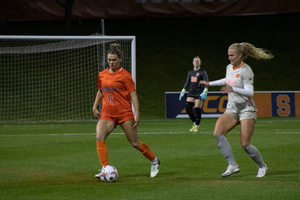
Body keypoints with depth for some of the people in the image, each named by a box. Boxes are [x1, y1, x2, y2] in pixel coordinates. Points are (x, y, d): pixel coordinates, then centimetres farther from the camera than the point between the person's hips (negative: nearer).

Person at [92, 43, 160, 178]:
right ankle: (105, 168, -18)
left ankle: (154, 161, 26)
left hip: (124, 113, -4)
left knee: (135, 143, 2)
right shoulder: (102, 75, 8)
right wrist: (95, 107, 19)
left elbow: (133, 95, -7)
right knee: (99, 137, -20)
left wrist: (137, 113, -14)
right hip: (107, 114, 4)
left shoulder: (124, 75, -7)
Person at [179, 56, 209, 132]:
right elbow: (187, 82, 20)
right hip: (191, 92, 5)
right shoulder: (190, 72, 15)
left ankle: (197, 126, 2)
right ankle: (194, 123, 13)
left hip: (199, 93, -5)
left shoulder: (202, 72, -2)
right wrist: (183, 91, 12)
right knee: (188, 108, -6)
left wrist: (205, 92, -20)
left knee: (197, 110, -9)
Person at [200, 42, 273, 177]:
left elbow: (250, 92, -25)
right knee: (217, 133, -18)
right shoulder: (229, 68, 8)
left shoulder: (245, 70, -15)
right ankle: (232, 165, -15)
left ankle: (262, 166, 17)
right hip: (232, 109, 7)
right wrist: (210, 84, 36)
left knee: (245, 144, -10)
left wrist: (233, 89, -40)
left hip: (247, 109, -7)